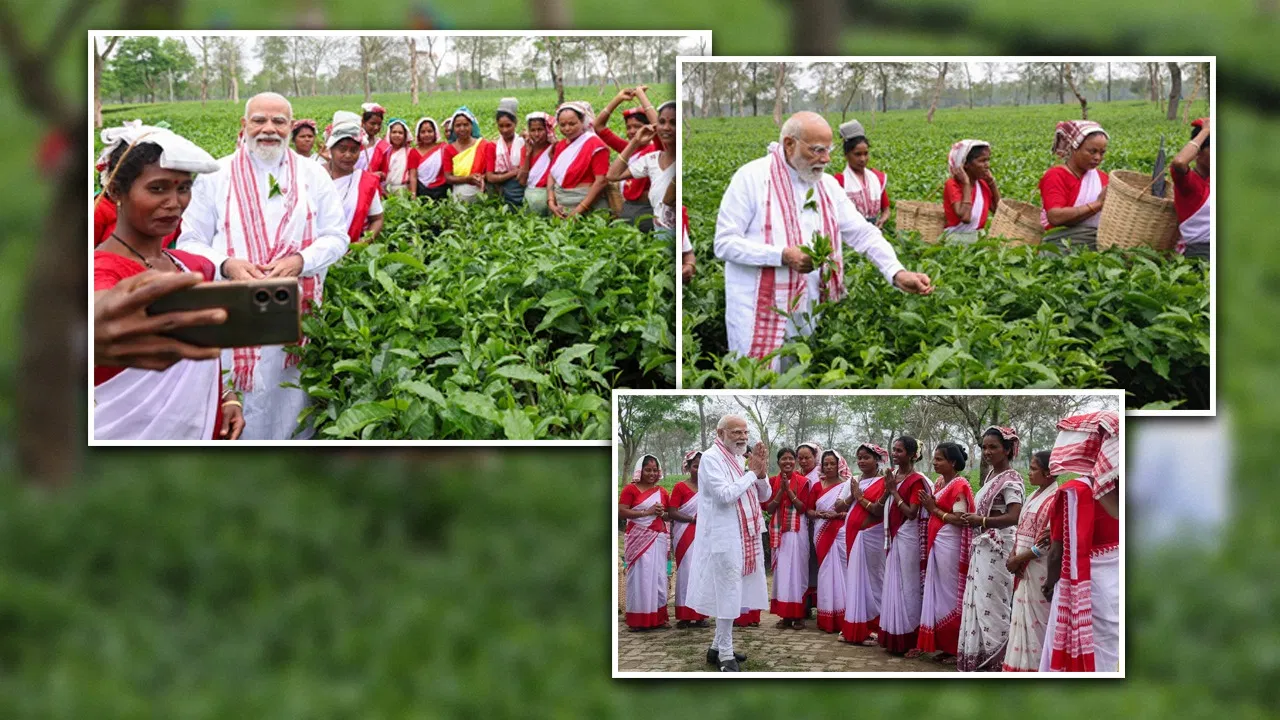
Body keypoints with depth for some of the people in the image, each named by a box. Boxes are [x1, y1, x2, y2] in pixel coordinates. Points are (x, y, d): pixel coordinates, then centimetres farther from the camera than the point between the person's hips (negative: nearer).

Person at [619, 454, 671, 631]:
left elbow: (669, 515, 24)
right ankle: (637, 619, -4)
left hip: (658, 538, 5)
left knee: (658, 576, 4)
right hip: (639, 539, -5)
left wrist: (663, 513, 0)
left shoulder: (661, 491, 14)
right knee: (640, 576, -6)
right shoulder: (631, 489, -2)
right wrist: (646, 512, -15)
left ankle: (658, 617, 9)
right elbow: (621, 511, -11)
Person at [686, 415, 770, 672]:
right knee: (728, 595, -6)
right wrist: (752, 472, -14)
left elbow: (764, 494, 14)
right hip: (724, 538, -8)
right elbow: (725, 495, -23)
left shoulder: (739, 458, 14)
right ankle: (725, 656, -1)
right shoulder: (711, 458, -11)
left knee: (732, 594, 13)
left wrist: (761, 471, -5)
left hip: (744, 537, 8)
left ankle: (718, 647, 22)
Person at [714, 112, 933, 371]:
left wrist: (897, 273, -7)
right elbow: (724, 243, -12)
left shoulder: (828, 185, 12)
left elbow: (864, 233, 10)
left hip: (808, 317, 6)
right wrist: (783, 256, -21)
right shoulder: (752, 178, -7)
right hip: (758, 315, -6)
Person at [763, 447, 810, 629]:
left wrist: (789, 490, -14)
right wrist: (781, 491, -11)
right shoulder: (772, 481, 7)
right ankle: (785, 614, 4)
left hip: (797, 531, -3)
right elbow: (769, 509, 0)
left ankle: (798, 615, -1)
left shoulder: (802, 481, 0)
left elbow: (803, 508, -7)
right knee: (781, 570, 2)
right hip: (778, 531, 3)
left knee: (797, 569, -4)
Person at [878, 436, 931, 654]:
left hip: (907, 538, -7)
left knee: (906, 586, -3)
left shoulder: (916, 480, -11)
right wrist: (886, 490, 0)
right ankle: (892, 637, 14)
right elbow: (882, 508, 15)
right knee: (893, 585, 9)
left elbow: (911, 513, -17)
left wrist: (894, 490, -16)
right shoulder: (892, 475, 11)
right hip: (893, 537, 7)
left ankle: (907, 639, 3)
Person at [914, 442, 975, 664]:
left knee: (950, 594, -5)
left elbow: (959, 519, -18)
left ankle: (956, 648, 1)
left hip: (949, 544, -9)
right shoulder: (939, 483, 14)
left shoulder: (959, 485, -12)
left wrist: (934, 509, -12)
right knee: (938, 593, 9)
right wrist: (929, 506, 4)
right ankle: (944, 645, 13)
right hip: (936, 543, 9)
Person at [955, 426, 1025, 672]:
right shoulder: (990, 476, 15)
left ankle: (997, 661, -1)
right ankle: (980, 658, 16)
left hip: (998, 548, -9)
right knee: (979, 603, 10)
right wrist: (972, 518, 4)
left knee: (993, 604, -6)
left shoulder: (1010, 480, -12)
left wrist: (982, 521, -20)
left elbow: (1014, 516, -22)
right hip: (982, 548, 9)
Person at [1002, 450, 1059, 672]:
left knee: (1035, 618, -4)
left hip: (1039, 570, -9)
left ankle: (1035, 666, 2)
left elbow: (1045, 543, -19)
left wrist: (1018, 560, -15)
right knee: (1024, 618, 12)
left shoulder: (1054, 501, -16)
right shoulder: (1034, 497, 13)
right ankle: (1023, 665, 18)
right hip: (1024, 569, 9)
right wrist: (1012, 557, 0)